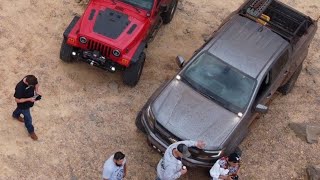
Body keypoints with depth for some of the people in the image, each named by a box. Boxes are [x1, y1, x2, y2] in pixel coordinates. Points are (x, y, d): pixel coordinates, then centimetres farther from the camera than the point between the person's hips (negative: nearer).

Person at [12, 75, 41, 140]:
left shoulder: (30, 79, -27)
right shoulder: (20, 88, -44)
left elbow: (36, 83, -3)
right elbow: (17, 100, -30)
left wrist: (36, 91, -20)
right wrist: (29, 99, -32)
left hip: (30, 101, 6)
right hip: (24, 104, -6)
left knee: (20, 109, 37)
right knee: (28, 118, 17)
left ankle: (15, 115, 70)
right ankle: (31, 131, 43)